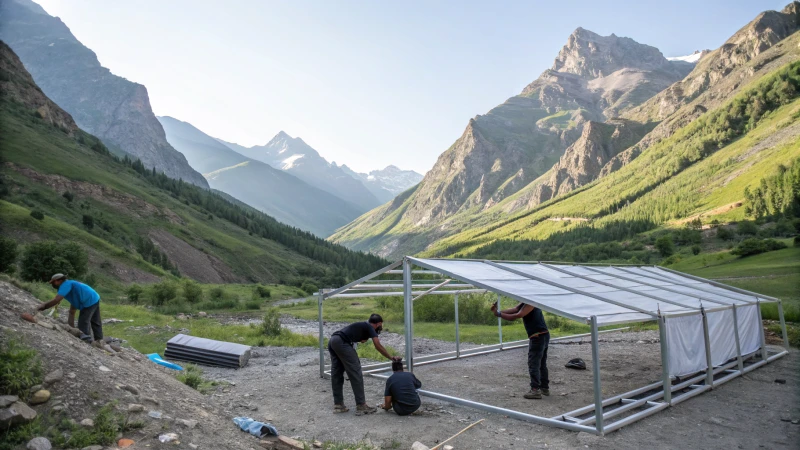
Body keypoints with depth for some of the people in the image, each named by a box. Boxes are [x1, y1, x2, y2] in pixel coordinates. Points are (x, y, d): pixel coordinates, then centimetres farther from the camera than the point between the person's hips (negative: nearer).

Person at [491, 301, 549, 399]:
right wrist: (498, 312, -10)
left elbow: (518, 315, -24)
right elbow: (513, 310, 2)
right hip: (544, 336, 10)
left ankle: (535, 390, -7)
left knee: (533, 364, -7)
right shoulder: (524, 303, 14)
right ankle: (545, 388, 26)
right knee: (542, 364, 18)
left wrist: (500, 314, -21)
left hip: (538, 337, -10)